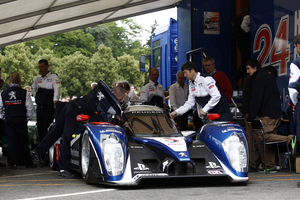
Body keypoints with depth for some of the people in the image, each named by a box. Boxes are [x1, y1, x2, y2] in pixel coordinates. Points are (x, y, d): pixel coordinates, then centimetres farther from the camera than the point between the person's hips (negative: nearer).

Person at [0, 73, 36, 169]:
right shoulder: (24, 93, -6)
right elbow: (30, 107, -6)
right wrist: (27, 118, 7)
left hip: (9, 120, 2)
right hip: (21, 120, -2)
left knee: (11, 142, 5)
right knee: (23, 142, 5)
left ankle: (13, 163, 4)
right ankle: (28, 162, 11)